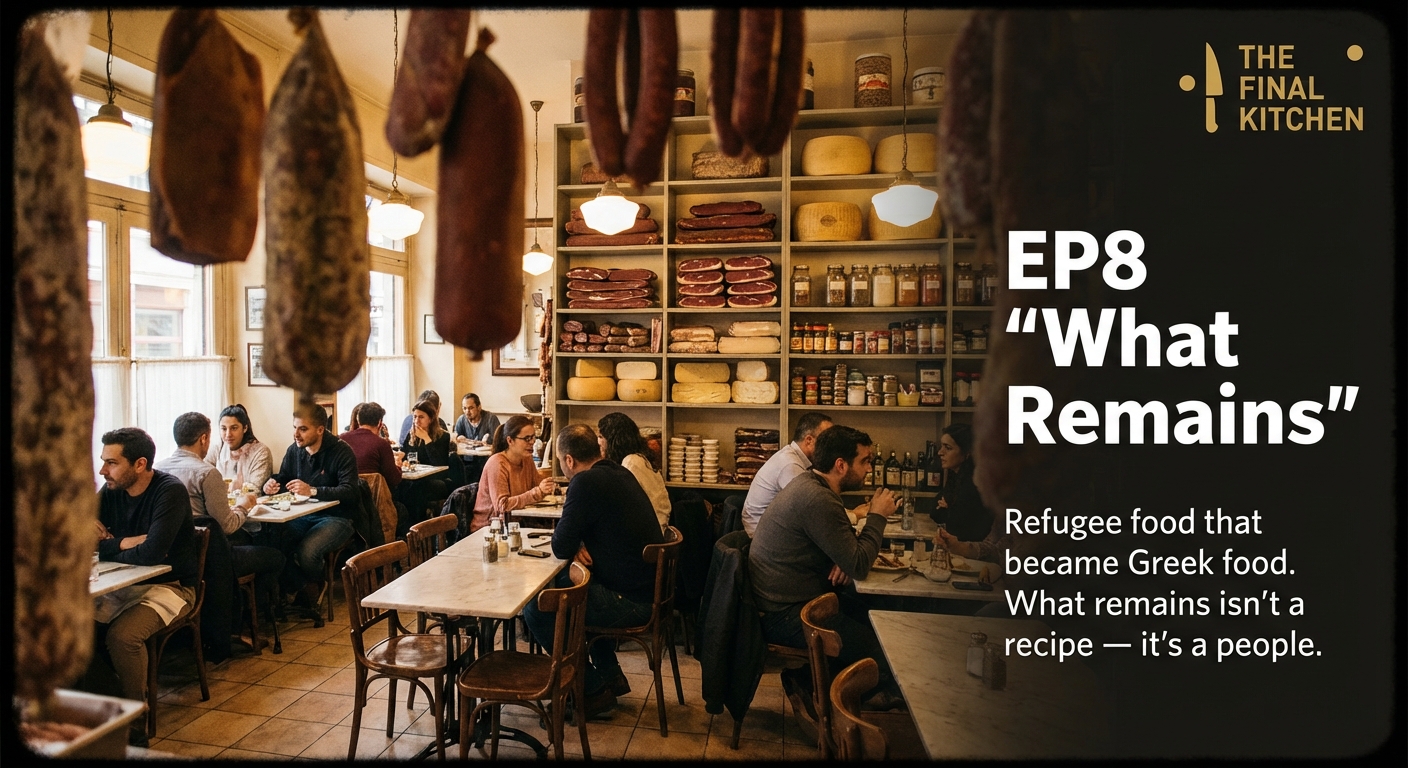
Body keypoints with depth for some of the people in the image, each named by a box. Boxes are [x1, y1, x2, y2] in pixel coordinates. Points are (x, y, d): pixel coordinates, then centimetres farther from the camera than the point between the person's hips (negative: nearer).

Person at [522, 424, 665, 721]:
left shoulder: (586, 482, -21)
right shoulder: (618, 472, 7)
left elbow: (560, 547, -17)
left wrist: (574, 544, 4)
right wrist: (579, 544, -2)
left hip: (632, 602, -9)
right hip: (649, 587, 10)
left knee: (534, 607, -2)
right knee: (564, 581, 28)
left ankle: (593, 688, 12)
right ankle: (609, 673, 31)